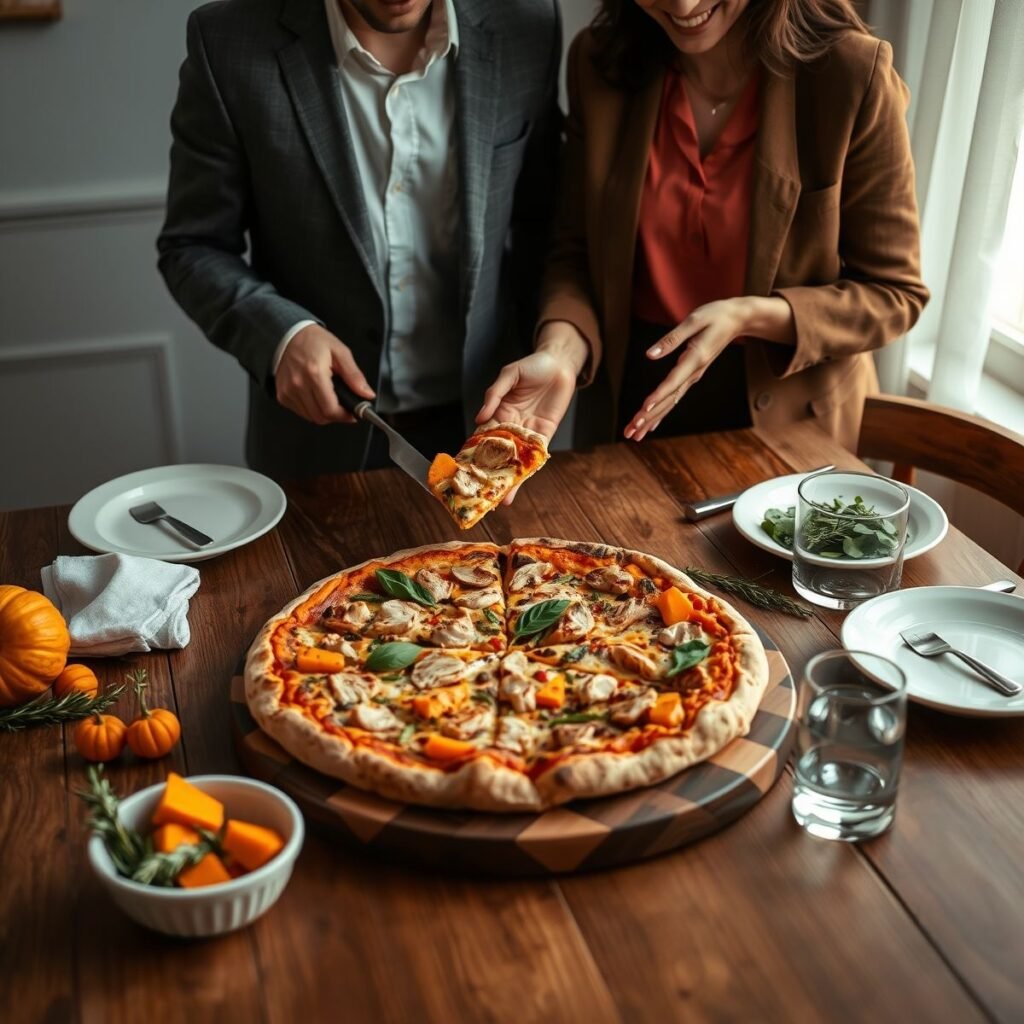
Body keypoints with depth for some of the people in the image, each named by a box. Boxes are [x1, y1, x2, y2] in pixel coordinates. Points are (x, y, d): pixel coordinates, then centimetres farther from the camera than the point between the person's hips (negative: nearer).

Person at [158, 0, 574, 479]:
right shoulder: (231, 44, -14)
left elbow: (539, 225, 3)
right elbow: (194, 247, -6)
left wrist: (545, 358, -6)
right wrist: (283, 334, -22)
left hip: (482, 418, 2)